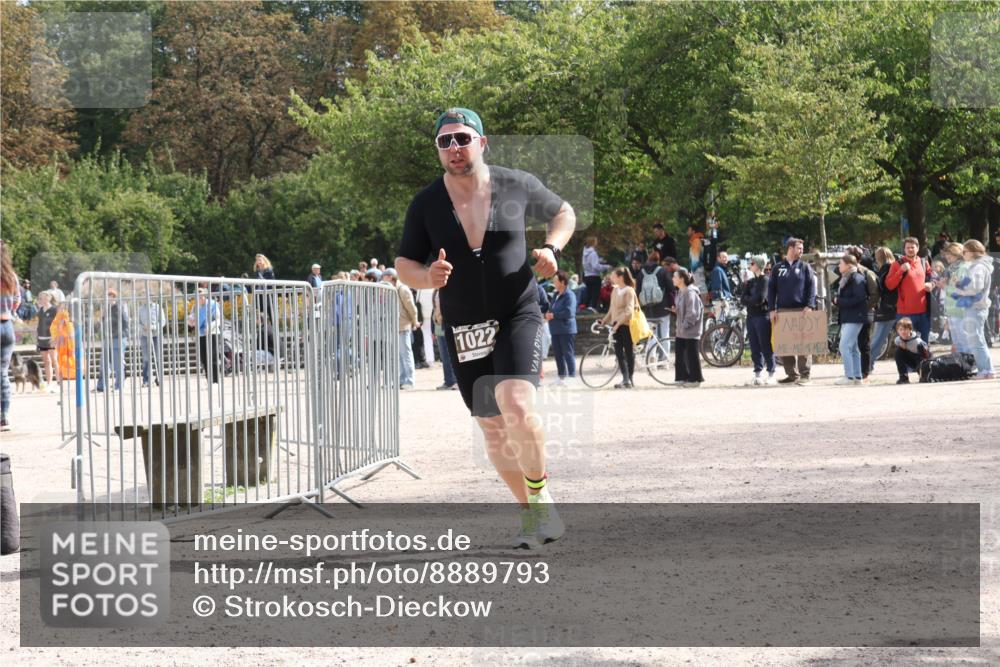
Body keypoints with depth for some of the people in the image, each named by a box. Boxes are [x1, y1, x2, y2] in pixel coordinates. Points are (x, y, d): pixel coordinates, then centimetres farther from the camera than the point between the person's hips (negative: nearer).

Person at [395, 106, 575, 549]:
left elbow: (564, 213, 14)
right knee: (493, 428, 8)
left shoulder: (516, 186, -3)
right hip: (463, 330, 3)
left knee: (516, 405, -26)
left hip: (518, 317, -3)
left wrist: (552, 248, -6)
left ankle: (541, 496, -5)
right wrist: (427, 277, -19)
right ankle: (529, 511, 29)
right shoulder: (426, 204, -2)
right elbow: (404, 265, 3)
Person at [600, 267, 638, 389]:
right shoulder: (615, 290, 11)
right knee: (619, 353, -1)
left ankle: (629, 380, 9)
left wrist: (618, 323, -24)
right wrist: (604, 320, 13)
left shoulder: (629, 291, -11)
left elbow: (629, 310, -18)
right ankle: (626, 379, -3)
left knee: (629, 352, 2)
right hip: (616, 325, 7)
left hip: (626, 325, -7)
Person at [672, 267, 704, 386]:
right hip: (681, 330, 9)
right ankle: (682, 377, 17)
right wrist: (676, 309, 7)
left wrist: (685, 325, -19)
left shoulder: (690, 293, -18)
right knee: (679, 352, 10)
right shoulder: (680, 292, 11)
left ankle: (695, 378, 7)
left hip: (690, 330, -9)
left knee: (691, 353, -1)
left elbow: (692, 313, -21)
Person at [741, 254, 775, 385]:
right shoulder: (750, 281, 15)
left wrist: (748, 300, 1)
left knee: (766, 346, -4)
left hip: (763, 316, -7)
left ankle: (771, 374, -1)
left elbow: (760, 298, -14)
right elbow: (742, 299, 8)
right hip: (751, 316, 7)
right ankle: (757, 373, 9)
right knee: (754, 347, 6)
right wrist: (753, 300, -9)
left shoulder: (765, 280, -6)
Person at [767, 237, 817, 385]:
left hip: (801, 310, -2)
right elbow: (771, 289, 9)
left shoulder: (804, 267, 7)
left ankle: (804, 375, -2)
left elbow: (811, 287, 1)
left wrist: (809, 305, -13)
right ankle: (791, 374, 9)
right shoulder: (778, 268, 11)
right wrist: (772, 309, -1)